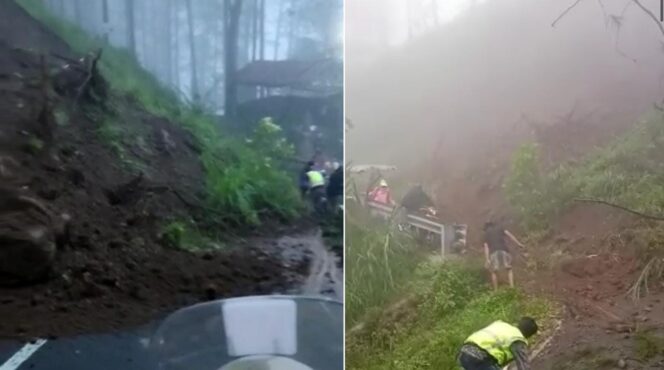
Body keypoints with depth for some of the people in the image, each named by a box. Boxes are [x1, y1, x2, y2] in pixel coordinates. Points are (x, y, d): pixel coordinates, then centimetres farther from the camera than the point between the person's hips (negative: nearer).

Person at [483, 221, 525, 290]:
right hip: (503, 250, 0)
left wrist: (487, 259, 3)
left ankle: (496, 290, 13)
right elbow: (509, 235, 7)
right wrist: (519, 244, 5)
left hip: (493, 252, 0)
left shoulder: (486, 233, 22)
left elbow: (486, 247, 10)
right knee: (509, 269, 16)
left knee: (494, 271, 14)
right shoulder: (500, 229, 23)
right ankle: (512, 287, 3)